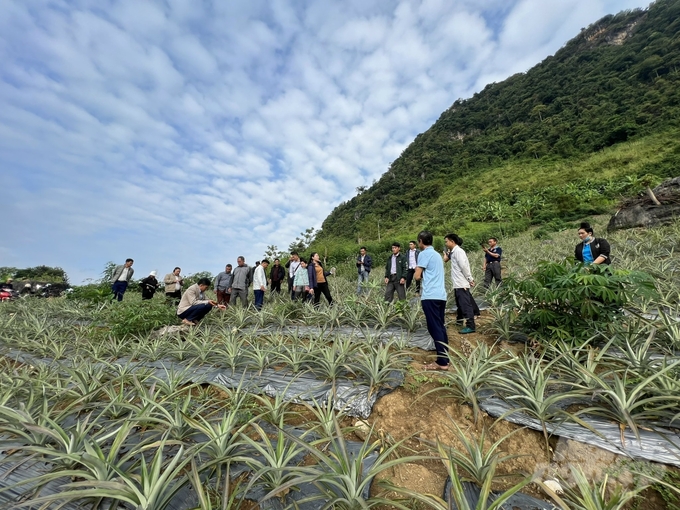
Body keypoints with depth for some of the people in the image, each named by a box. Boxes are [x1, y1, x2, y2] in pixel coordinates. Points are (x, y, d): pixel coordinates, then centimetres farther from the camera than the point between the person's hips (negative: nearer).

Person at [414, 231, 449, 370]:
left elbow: (417, 276, -8)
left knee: (435, 329, -5)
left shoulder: (424, 254, -7)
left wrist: (420, 275, 10)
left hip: (431, 296, -9)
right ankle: (445, 358, 18)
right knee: (441, 327, 12)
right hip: (441, 295, 9)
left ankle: (442, 362, 0)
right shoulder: (436, 254, 20)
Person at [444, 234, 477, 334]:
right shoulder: (453, 252, 15)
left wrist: (470, 279, -15)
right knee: (460, 304, 20)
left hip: (462, 284, -10)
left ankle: (470, 326, -1)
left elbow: (464, 266, -18)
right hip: (457, 283, 10)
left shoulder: (458, 251, -15)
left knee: (465, 305, -6)